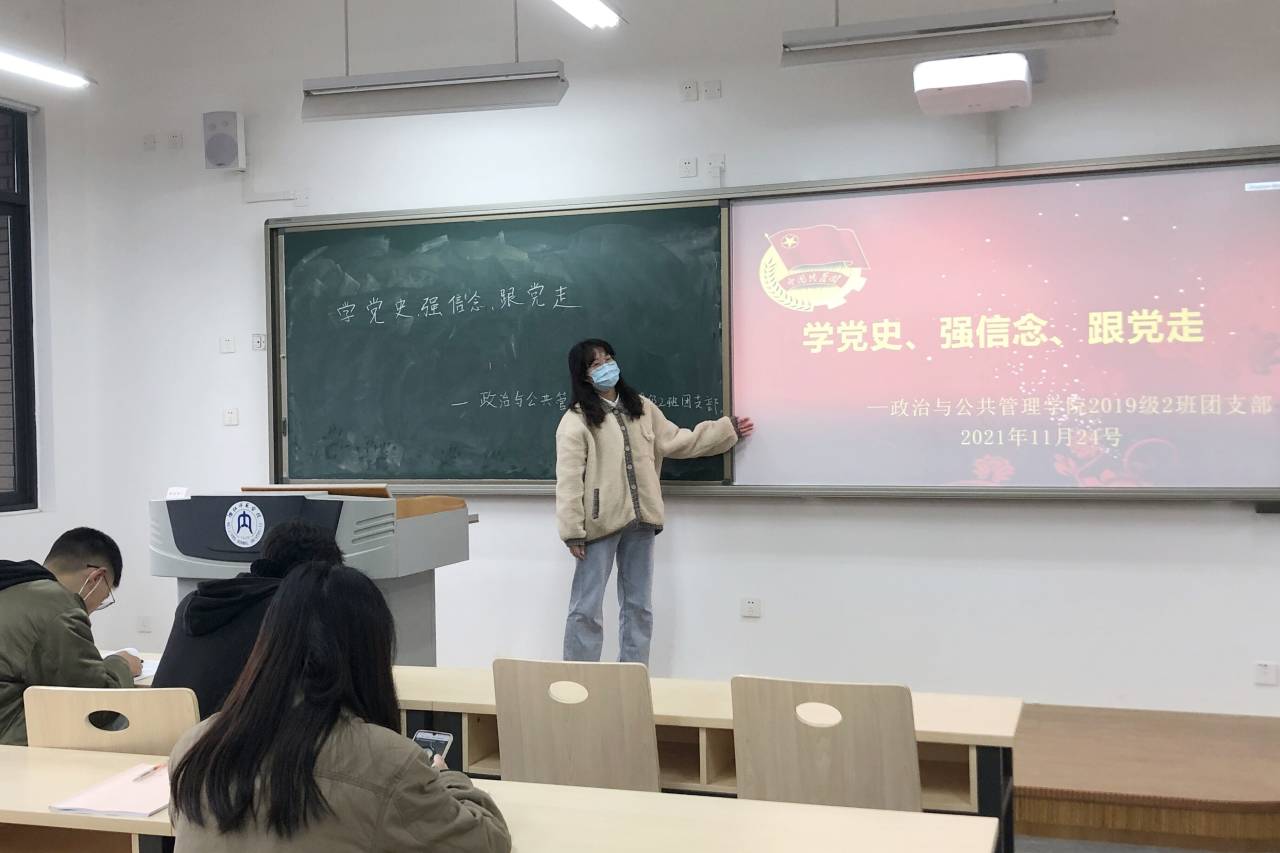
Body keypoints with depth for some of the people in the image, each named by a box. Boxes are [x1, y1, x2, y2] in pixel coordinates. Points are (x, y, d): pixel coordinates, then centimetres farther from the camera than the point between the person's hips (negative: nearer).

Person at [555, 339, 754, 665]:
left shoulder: (641, 408, 13)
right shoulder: (576, 420, -7)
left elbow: (676, 441, 20)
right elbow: (569, 480, -12)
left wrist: (727, 429, 20)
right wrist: (573, 531, -17)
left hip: (640, 521, 6)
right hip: (600, 523, -6)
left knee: (639, 607, 13)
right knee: (586, 609, -1)